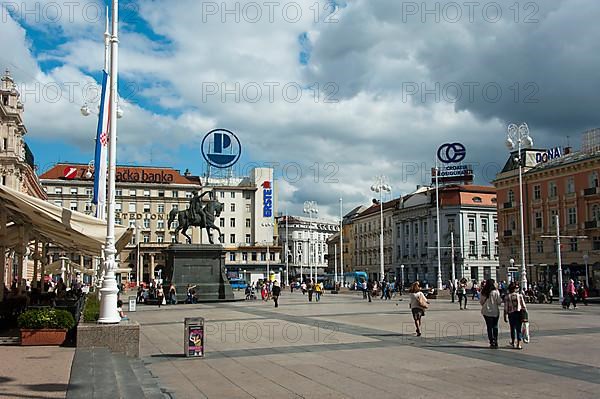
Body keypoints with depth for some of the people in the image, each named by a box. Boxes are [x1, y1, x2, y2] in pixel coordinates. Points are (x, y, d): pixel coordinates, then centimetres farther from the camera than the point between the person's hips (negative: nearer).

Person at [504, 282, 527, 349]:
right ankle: (518, 344, -3)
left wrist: (505, 316, 2)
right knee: (518, 329, 3)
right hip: (518, 313, 0)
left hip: (511, 314, 0)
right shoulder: (519, 295, -2)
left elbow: (505, 308, -5)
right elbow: (523, 306, 0)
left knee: (512, 328, 17)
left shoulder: (507, 297, -5)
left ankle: (513, 342, 28)